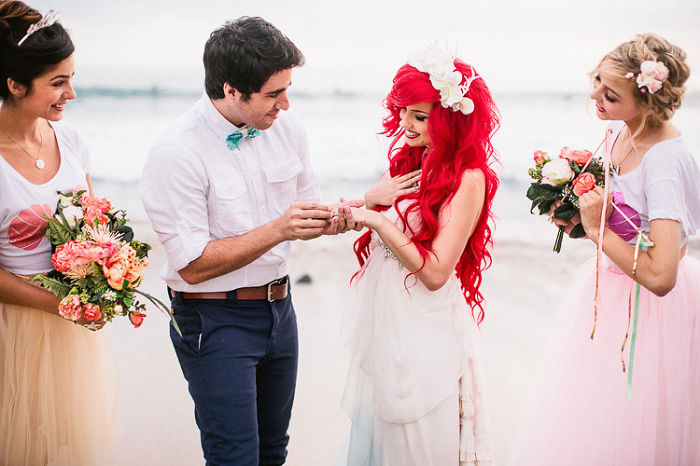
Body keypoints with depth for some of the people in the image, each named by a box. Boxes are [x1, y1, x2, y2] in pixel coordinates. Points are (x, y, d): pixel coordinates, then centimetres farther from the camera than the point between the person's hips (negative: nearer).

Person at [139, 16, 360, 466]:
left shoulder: (288, 129, -2)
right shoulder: (176, 154, -20)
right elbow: (193, 264, -21)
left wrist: (327, 221, -11)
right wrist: (276, 230, -27)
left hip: (279, 308, 6)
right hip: (216, 321, -6)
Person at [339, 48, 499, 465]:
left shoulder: (468, 180, -15)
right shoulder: (410, 160, 7)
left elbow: (435, 272, -19)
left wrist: (378, 220, -20)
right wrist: (373, 197, -9)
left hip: (423, 326, -7)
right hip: (383, 316, 7)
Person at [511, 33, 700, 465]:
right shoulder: (621, 130, -2)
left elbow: (660, 276, -34)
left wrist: (597, 229, -24)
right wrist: (579, 213, -2)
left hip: (647, 314, -9)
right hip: (610, 292, 9)